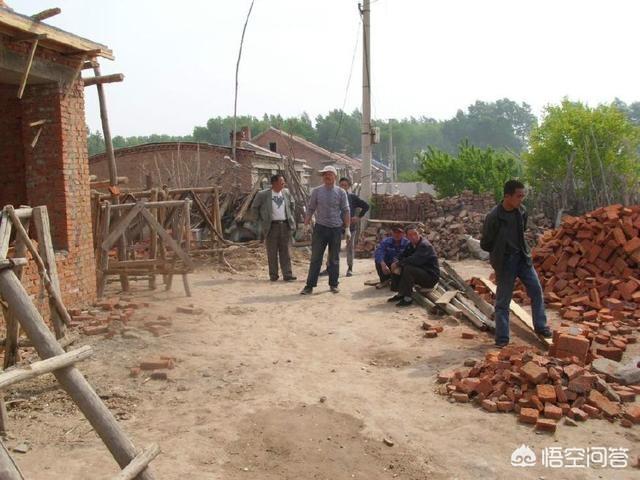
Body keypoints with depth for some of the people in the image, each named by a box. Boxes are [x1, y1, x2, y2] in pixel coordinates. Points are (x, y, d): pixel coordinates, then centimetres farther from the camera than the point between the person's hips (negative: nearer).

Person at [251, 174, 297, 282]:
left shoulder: (286, 193, 6)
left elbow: (292, 203, 25)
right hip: (272, 226, -3)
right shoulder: (263, 195, -7)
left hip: (285, 225, 3)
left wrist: (291, 216, 17)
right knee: (272, 253, 4)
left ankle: (287, 275, 5)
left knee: (285, 251, 4)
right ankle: (273, 275, 13)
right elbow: (254, 207, 6)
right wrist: (261, 220, 3)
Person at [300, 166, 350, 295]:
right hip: (320, 228, 0)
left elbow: (346, 211, 2)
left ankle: (333, 285, 19)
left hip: (336, 229, 0)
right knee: (315, 258, 0)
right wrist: (305, 225, -1)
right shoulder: (316, 191, 4)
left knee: (334, 259, 9)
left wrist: (347, 229, -3)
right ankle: (310, 286, 3)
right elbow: (310, 209, 6)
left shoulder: (341, 192, 2)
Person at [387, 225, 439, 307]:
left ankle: (408, 298, -24)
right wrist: (397, 264, -19)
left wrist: (397, 263, -24)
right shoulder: (411, 244, 8)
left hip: (431, 276, -9)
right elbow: (403, 256, 5)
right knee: (398, 269, 1)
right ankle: (400, 294, 6)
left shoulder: (425, 245, -21)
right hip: (420, 272, 9)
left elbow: (414, 260, -34)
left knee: (408, 269, -31)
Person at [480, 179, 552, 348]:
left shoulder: (522, 211, -4)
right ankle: (502, 338, 13)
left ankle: (540, 327, 26)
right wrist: (501, 251, -1)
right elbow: (485, 244, -12)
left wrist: (520, 248, 10)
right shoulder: (493, 217, -22)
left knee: (536, 290, 9)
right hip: (504, 262, -6)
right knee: (503, 301, 3)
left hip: (522, 257, 6)